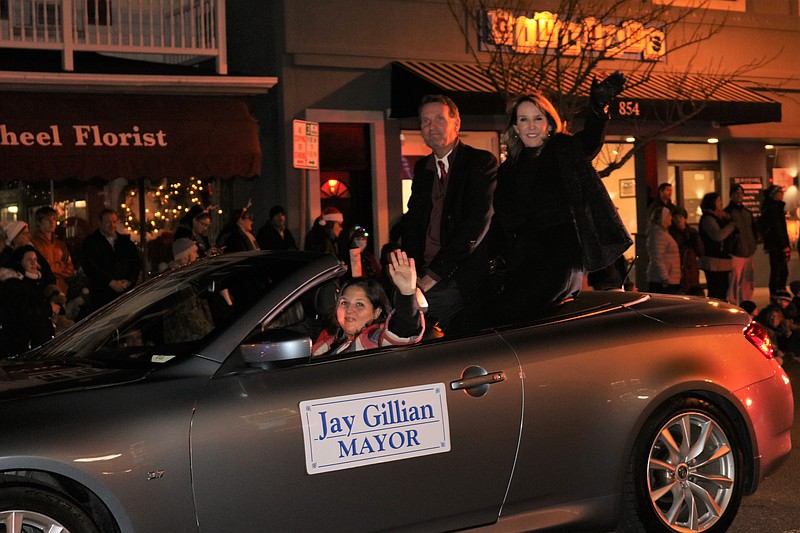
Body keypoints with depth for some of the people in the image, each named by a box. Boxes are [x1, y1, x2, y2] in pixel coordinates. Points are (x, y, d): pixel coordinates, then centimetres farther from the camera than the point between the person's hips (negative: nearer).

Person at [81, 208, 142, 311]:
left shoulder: (125, 240, 19)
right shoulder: (90, 242, 6)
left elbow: (136, 263, 15)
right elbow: (91, 267, -6)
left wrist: (129, 281, -4)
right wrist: (111, 282, -13)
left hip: (126, 292, 3)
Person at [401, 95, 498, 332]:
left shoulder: (482, 162, -1)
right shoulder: (422, 168, 20)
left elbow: (477, 223, -11)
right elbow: (412, 220, 17)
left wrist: (434, 274, -15)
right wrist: (412, 273, -2)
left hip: (461, 276, -5)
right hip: (425, 276, 6)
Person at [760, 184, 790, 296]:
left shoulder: (776, 207, 18)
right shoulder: (772, 208, -13)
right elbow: (776, 229, -18)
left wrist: (786, 245, 15)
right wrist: (784, 246, -18)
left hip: (779, 245, 10)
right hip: (776, 245, -10)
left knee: (783, 272, 13)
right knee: (776, 272, -7)